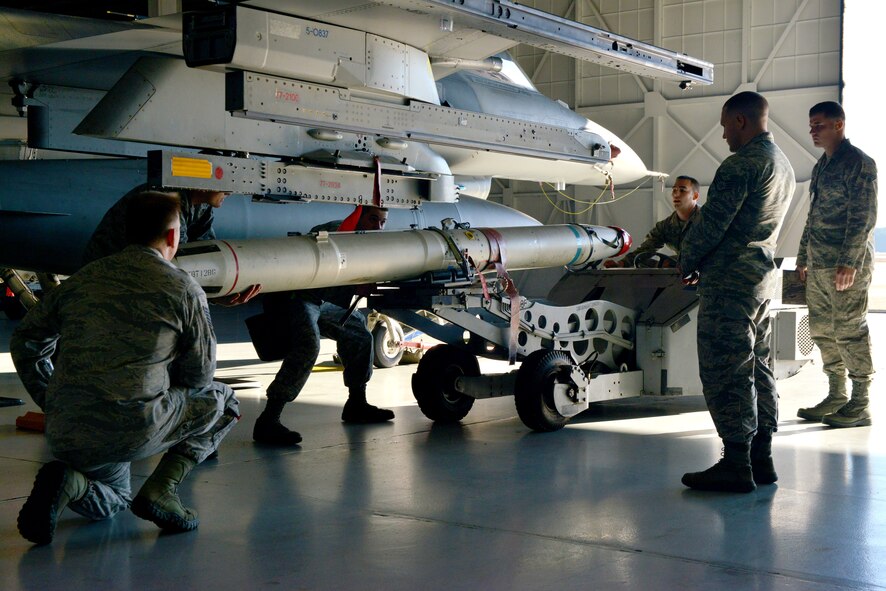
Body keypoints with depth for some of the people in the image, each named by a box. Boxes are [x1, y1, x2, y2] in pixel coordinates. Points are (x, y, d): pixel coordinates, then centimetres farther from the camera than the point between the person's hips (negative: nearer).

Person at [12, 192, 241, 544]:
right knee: (223, 401, 21)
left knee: (112, 501, 36)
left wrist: (54, 405, 26)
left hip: (65, 435, 6)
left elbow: (26, 341, 20)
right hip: (135, 430, -5)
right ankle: (160, 489, 3)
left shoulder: (81, 280, 14)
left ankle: (67, 482, 0)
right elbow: (200, 376, 8)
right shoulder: (184, 289, 1)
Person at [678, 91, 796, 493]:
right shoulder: (783, 166, 16)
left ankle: (735, 465, -3)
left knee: (725, 372, -6)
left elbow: (712, 222, -17)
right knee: (756, 368, 13)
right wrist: (701, 260, 17)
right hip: (763, 275, 10)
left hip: (730, 280, -10)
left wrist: (686, 263, -1)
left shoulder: (741, 165, -16)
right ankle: (761, 458, 18)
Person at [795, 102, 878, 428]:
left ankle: (860, 406, 1)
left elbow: (864, 216, -15)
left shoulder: (859, 163, -8)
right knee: (822, 330, 10)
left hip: (847, 265, -9)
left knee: (849, 330, -5)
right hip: (818, 265, 9)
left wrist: (850, 263, -21)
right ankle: (836, 396, 21)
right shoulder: (821, 166, 18)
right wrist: (803, 258, 20)